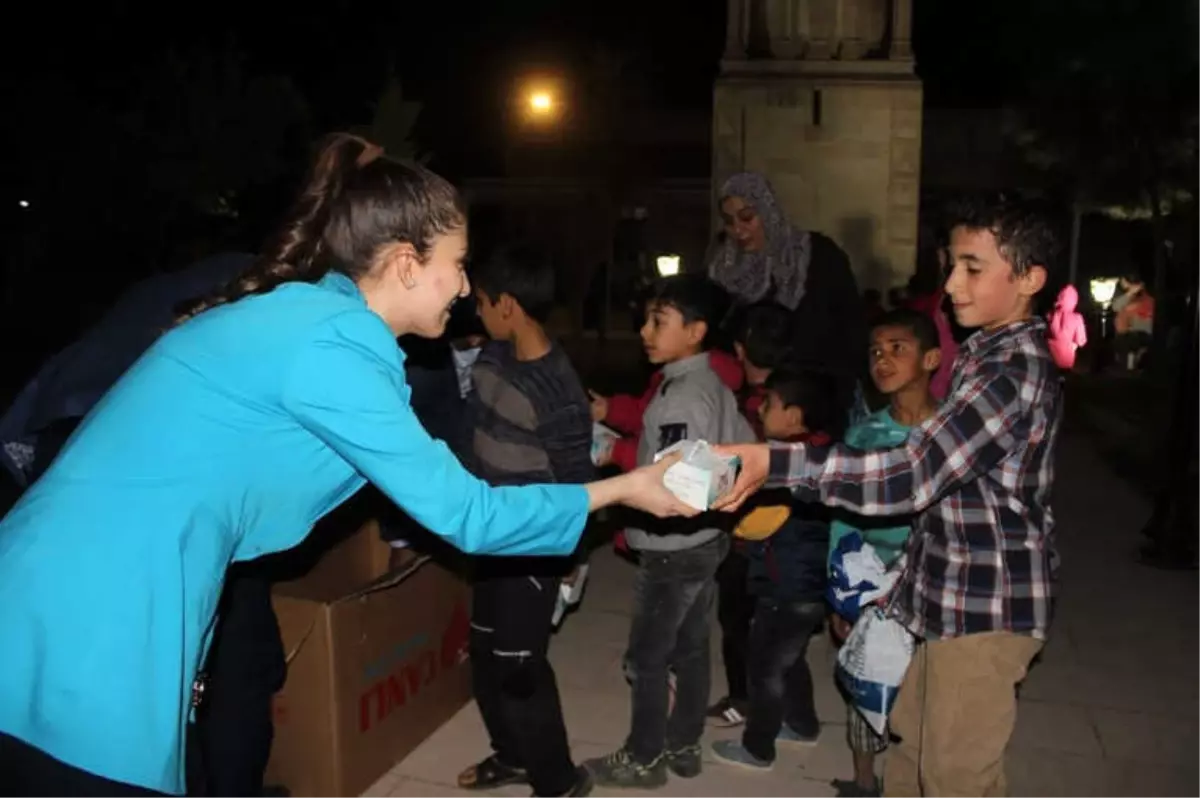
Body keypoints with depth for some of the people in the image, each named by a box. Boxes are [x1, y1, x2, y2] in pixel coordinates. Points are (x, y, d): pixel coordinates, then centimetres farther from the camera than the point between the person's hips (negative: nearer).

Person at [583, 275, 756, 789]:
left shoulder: (679, 398, -24)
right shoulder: (714, 386, 4)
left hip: (673, 551, -9)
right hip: (707, 539, 9)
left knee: (647, 658, 8)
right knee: (691, 649, 19)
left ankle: (644, 758, 24)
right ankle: (683, 746, 34)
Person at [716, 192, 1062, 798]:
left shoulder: (1014, 373, -22)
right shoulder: (992, 356, 11)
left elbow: (911, 475, -32)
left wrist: (773, 462, -39)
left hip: (986, 604, -9)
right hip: (956, 594, 9)